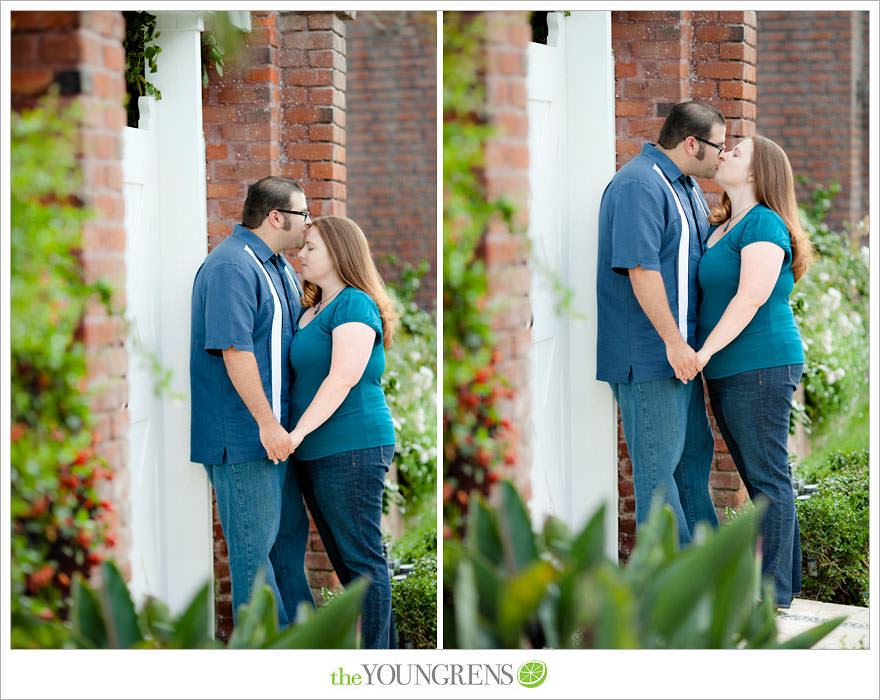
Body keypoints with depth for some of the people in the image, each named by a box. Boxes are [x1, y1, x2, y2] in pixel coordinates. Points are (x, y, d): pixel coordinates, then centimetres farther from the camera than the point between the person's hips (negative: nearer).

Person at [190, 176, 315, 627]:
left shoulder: (278, 265, 15)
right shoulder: (232, 266, -17)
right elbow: (234, 349, -23)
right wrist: (267, 423, -24)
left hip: (276, 429, 10)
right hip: (242, 433, -10)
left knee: (289, 531, 18)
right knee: (254, 542, -3)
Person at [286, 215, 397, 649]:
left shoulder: (355, 305, -10)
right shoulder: (311, 311, 18)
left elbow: (343, 378, -21)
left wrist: (298, 432, -25)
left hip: (352, 449, -10)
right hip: (316, 453, 10)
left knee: (361, 558, -6)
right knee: (343, 559, 12)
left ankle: (376, 654, -2)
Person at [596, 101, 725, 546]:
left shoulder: (686, 185, 15)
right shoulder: (640, 185, -18)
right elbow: (641, 268, -24)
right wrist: (673, 341, -24)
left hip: (681, 351, 11)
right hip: (648, 355, -11)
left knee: (694, 450, 18)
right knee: (658, 463, -4)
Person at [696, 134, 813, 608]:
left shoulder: (764, 224, -10)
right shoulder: (720, 227, 18)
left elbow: (752, 296, -20)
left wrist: (704, 351, -21)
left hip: (761, 367, -9)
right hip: (729, 373, 9)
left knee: (768, 478, -5)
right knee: (760, 479, 12)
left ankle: (773, 593, -1)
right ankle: (783, 579, 19)